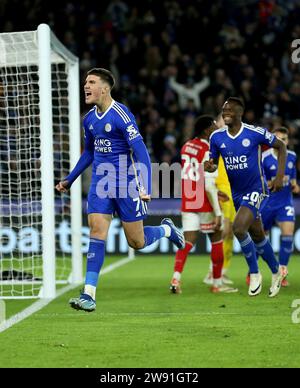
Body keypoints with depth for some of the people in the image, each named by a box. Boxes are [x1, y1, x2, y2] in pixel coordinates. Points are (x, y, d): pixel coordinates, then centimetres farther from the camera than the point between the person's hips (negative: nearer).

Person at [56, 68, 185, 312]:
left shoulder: (121, 115, -16)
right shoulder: (89, 119, 8)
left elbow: (141, 152, -18)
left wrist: (146, 188, -25)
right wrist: (69, 180, 22)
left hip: (126, 184, -6)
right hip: (100, 184, 6)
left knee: (137, 242, 3)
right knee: (97, 230, -10)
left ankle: (166, 230, 36)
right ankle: (89, 294, -12)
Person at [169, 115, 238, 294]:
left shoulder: (186, 147, 8)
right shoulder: (208, 152, -16)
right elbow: (209, 185, -20)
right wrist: (218, 213, -18)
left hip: (188, 202, 6)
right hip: (205, 203, -6)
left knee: (188, 240, 4)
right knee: (217, 240, 10)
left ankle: (176, 278, -15)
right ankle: (217, 283, 17)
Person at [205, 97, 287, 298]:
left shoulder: (255, 132, -16)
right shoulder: (217, 137, -3)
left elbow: (281, 146, -3)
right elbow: (214, 163, 8)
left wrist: (280, 176, -11)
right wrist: (210, 166, -17)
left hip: (256, 190, -6)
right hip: (237, 193, 6)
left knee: (239, 227, -23)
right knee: (257, 236, 15)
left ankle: (254, 272, -4)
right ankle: (276, 272, 36)